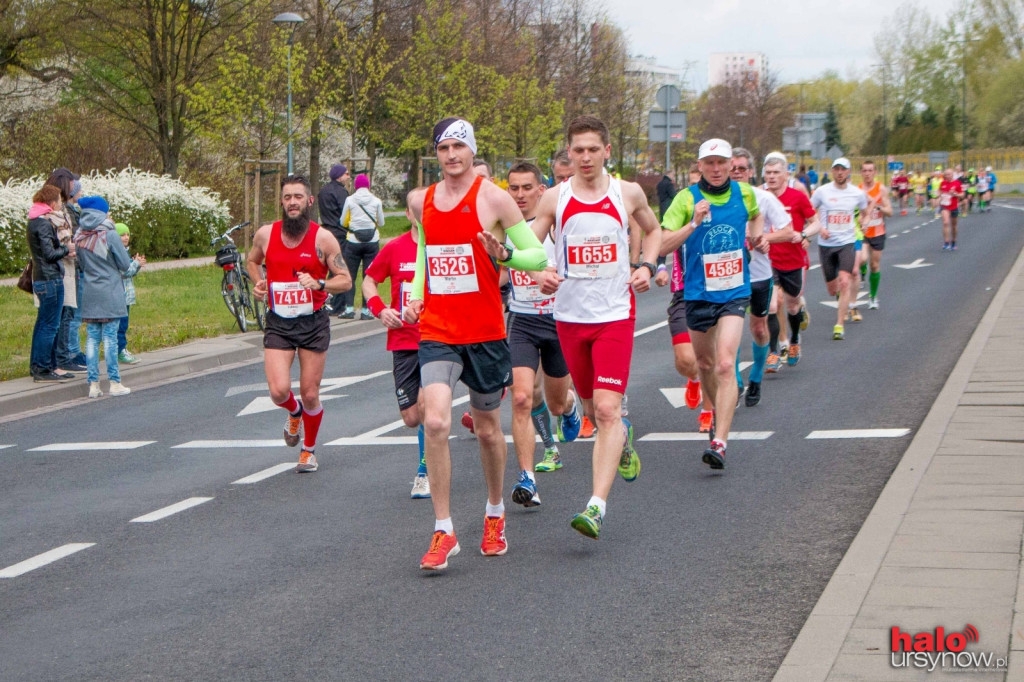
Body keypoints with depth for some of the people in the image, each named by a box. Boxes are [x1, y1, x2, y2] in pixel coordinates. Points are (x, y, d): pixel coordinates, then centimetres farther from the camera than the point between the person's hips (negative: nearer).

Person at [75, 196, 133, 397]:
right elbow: (125, 264, -6)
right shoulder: (109, 235, -12)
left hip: (89, 295, 4)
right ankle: (114, 383, 3)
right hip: (110, 294, -4)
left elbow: (81, 264, 11)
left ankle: (93, 384, 7)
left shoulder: (79, 237, 2)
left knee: (92, 338, 7)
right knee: (110, 338, -1)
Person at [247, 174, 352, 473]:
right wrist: (258, 283, 1)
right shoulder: (265, 234, 0)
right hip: (278, 324, 1)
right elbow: (252, 261, 21)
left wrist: (319, 284, -23)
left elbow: (346, 280, -4)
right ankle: (294, 413, 25)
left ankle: (309, 450, 28)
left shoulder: (323, 239, -7)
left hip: (313, 323, -1)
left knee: (310, 394, 4)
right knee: (279, 390, -13)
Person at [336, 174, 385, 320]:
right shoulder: (376, 201, 0)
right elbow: (381, 223, 7)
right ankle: (366, 310, -1)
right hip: (372, 241, 1)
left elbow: (343, 222, 2)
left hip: (353, 242, -1)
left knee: (349, 276, 7)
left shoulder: (350, 200, -3)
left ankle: (349, 308, -3)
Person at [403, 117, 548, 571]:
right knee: (435, 422, -17)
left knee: (488, 429, 12)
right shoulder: (421, 203, 8)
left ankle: (495, 515, 36)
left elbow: (539, 255, -3)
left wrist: (504, 254, -23)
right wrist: (415, 295, 10)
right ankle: (443, 532, -10)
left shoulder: (493, 198, -5)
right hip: (436, 332, 2)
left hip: (485, 331, -2)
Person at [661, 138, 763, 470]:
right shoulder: (687, 199, -7)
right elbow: (663, 245, -15)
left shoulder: (744, 193, 1)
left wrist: (757, 234, 5)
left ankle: (719, 442, -21)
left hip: (734, 292, -1)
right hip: (698, 293, 1)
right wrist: (695, 222, -27)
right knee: (705, 363, 17)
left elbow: (756, 216, 26)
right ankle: (718, 411, 48)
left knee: (725, 365, -17)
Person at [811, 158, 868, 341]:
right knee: (832, 290, 9)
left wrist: (859, 228, 8)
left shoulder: (857, 194, 1)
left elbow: (865, 212, 21)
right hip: (826, 245, 1)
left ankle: (839, 325, -17)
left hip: (847, 243, -1)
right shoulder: (822, 191, -3)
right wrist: (819, 229, -11)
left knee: (844, 283, -19)